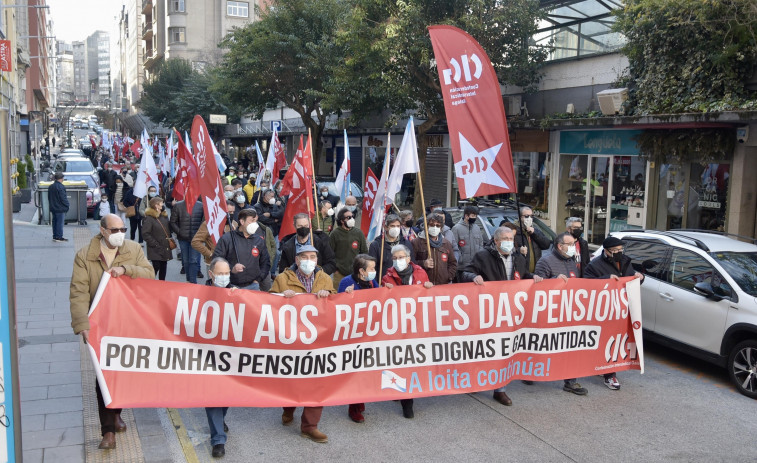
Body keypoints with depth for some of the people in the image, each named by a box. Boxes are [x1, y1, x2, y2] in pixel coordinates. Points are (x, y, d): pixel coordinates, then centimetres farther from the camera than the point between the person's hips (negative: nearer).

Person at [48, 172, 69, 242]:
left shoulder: (51, 187, 11)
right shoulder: (60, 187, -18)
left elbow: (49, 198, 17)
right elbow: (63, 198, -19)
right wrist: (67, 206, -7)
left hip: (53, 208, 9)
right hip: (60, 209, -9)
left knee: (55, 222, 14)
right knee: (60, 222, -4)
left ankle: (55, 236, 19)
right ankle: (59, 237, -3)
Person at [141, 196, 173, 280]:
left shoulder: (164, 216, 10)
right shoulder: (149, 218, -13)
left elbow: (168, 230, 22)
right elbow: (145, 234, -17)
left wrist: (170, 240, 8)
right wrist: (155, 244, -18)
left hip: (165, 249, 7)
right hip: (156, 250, -7)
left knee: (163, 268, 12)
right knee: (156, 267, -8)